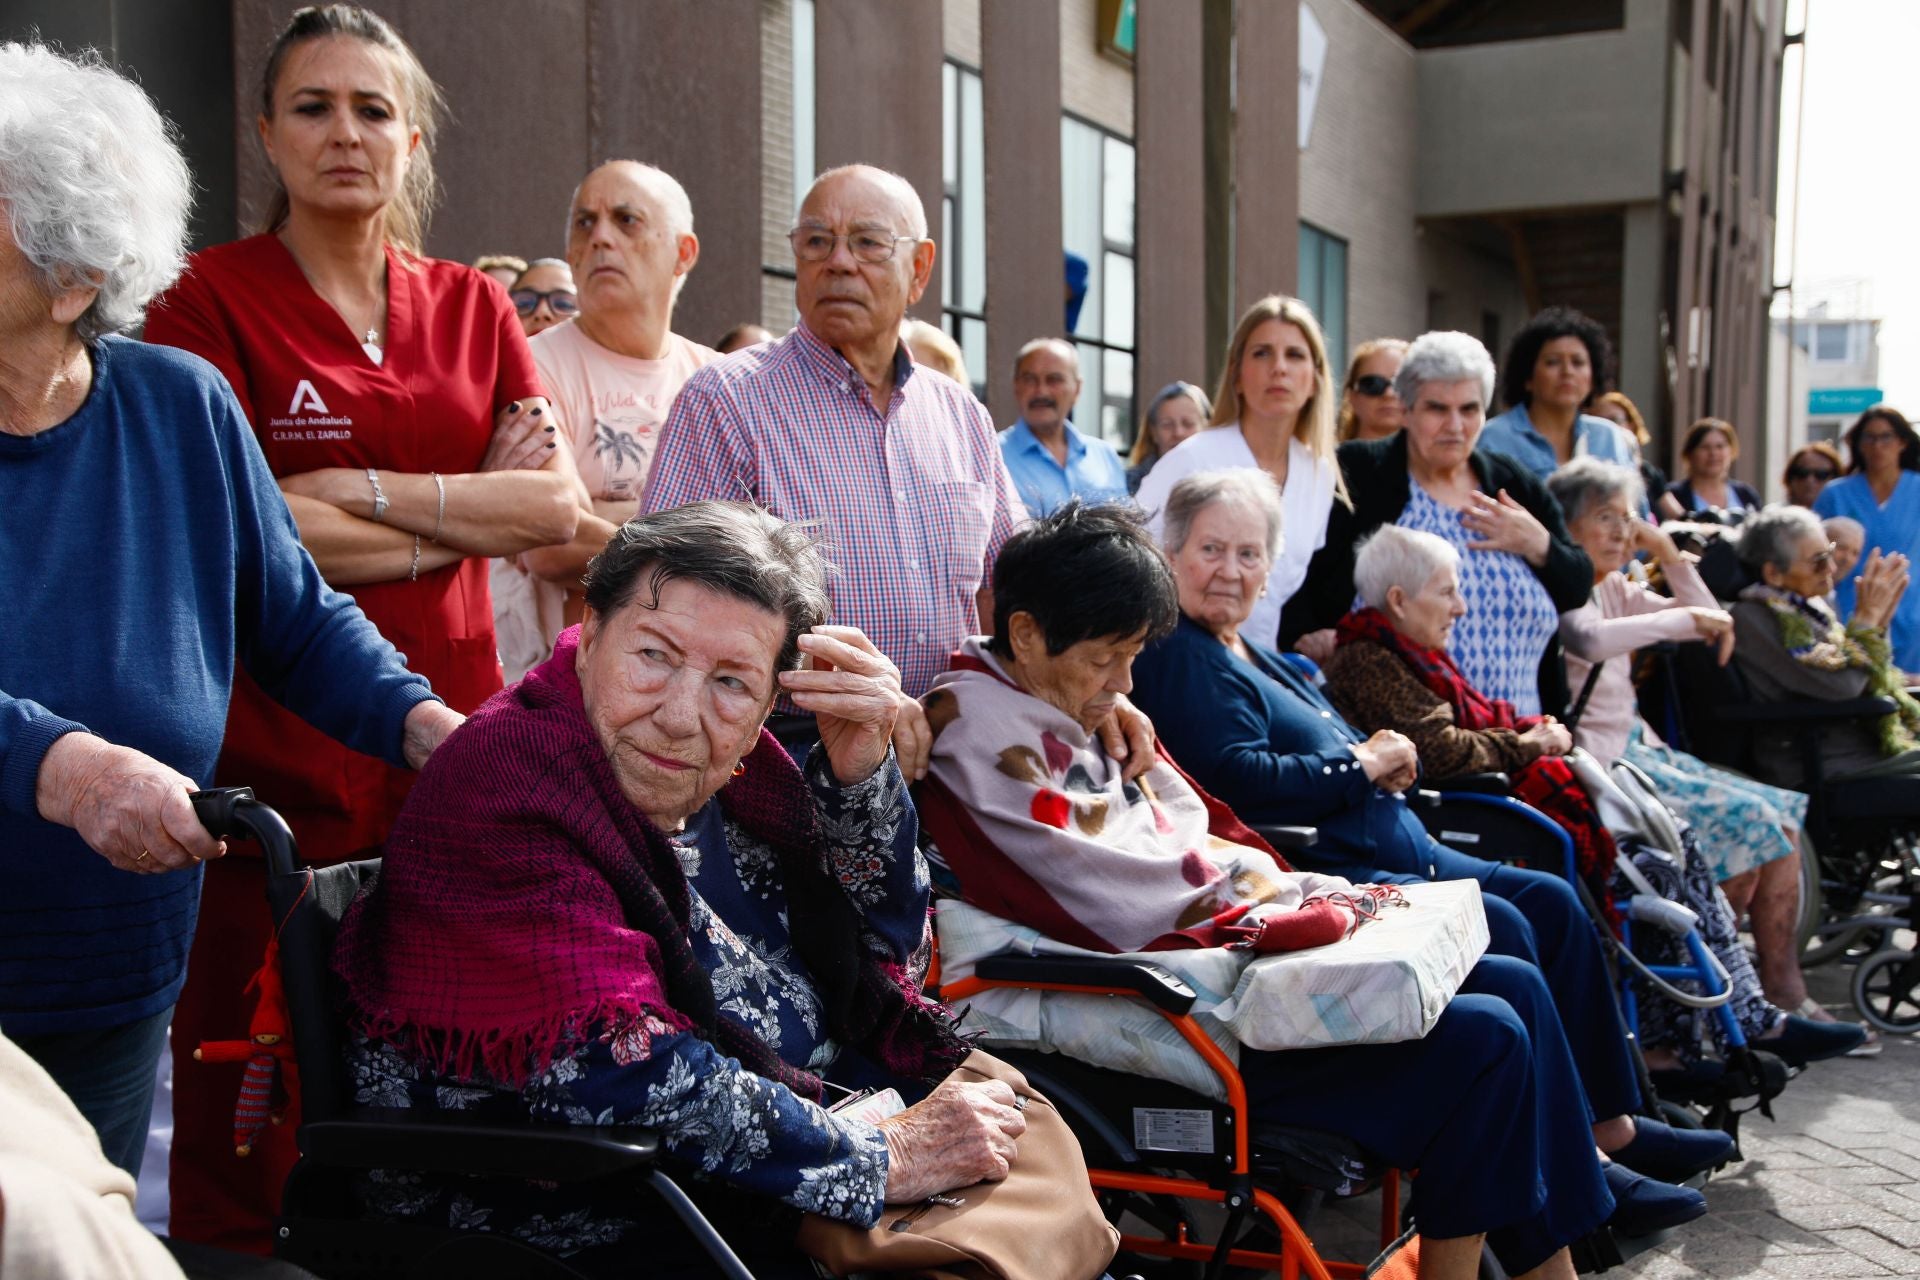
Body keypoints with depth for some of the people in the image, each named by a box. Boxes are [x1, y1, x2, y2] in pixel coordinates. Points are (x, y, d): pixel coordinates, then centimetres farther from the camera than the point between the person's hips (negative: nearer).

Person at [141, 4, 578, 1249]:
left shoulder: (474, 308, 15)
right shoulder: (211, 298, 1)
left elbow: (557, 502, 4)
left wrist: (361, 492, -7)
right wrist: (469, 519, -5)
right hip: (274, 739, -4)